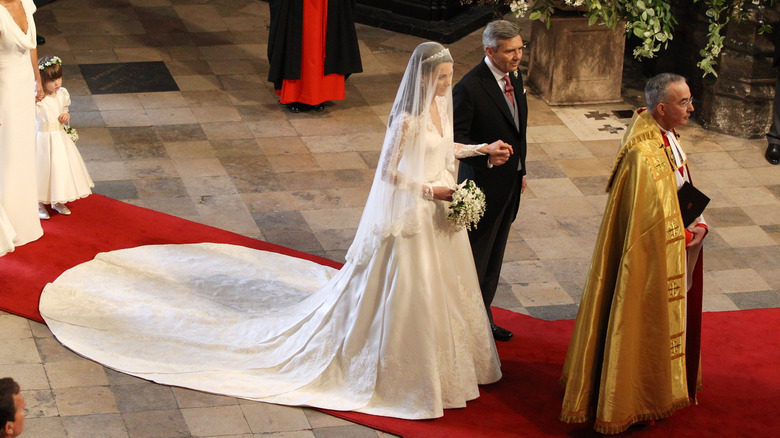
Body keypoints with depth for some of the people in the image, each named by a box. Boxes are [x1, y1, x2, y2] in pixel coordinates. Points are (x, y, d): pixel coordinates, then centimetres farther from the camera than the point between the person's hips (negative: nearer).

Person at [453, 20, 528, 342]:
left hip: (509, 185, 8)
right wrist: (486, 153, -36)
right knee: (474, 261, 4)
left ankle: (483, 318, 34)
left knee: (493, 261, 20)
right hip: (483, 186, -8)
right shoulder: (469, 88, -23)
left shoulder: (514, 78, 4)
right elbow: (455, 138, -21)